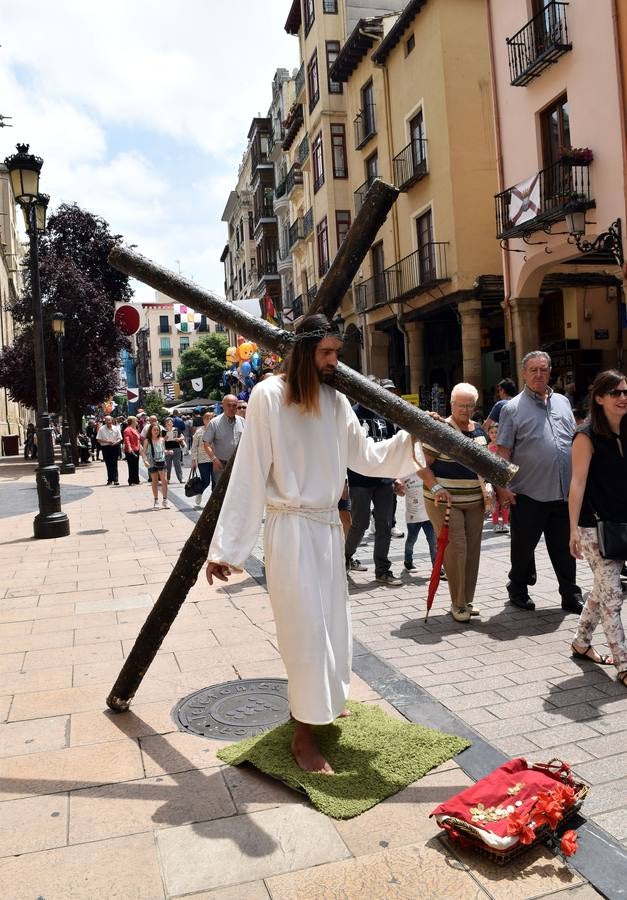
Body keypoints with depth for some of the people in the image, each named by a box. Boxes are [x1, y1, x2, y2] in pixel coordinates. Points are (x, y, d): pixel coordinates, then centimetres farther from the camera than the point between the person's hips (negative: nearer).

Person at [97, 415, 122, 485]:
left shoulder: (116, 428, 3)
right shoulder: (101, 429, 1)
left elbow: (119, 439, 4)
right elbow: (98, 440, 0)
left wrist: (115, 443, -18)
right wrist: (107, 441, -14)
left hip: (115, 447, -1)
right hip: (105, 448, 1)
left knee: (114, 464, -5)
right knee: (108, 464, 5)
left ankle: (115, 479, -6)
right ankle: (110, 479, 12)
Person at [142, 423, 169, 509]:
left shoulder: (162, 440, 6)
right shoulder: (147, 441, -3)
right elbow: (143, 452, -6)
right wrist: (145, 460, -20)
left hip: (161, 462, 2)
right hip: (152, 463, -2)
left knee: (164, 481, -6)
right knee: (155, 482, 7)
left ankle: (165, 500, 1)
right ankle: (156, 501, 17)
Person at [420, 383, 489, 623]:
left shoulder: (479, 430, 11)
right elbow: (422, 464, -11)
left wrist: (489, 490, 8)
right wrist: (436, 487, -23)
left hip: (474, 501, 7)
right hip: (444, 500, -6)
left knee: (473, 549, 9)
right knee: (455, 548, -8)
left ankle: (467, 600, 23)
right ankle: (457, 604, 6)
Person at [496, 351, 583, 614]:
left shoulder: (562, 402, 14)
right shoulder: (513, 408, -2)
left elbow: (576, 442, 19)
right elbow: (502, 451, -6)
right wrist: (502, 486, -13)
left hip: (564, 493, 4)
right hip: (528, 494, -4)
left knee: (565, 547, 9)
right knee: (523, 545, 9)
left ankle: (571, 596, 20)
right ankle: (518, 590, 27)